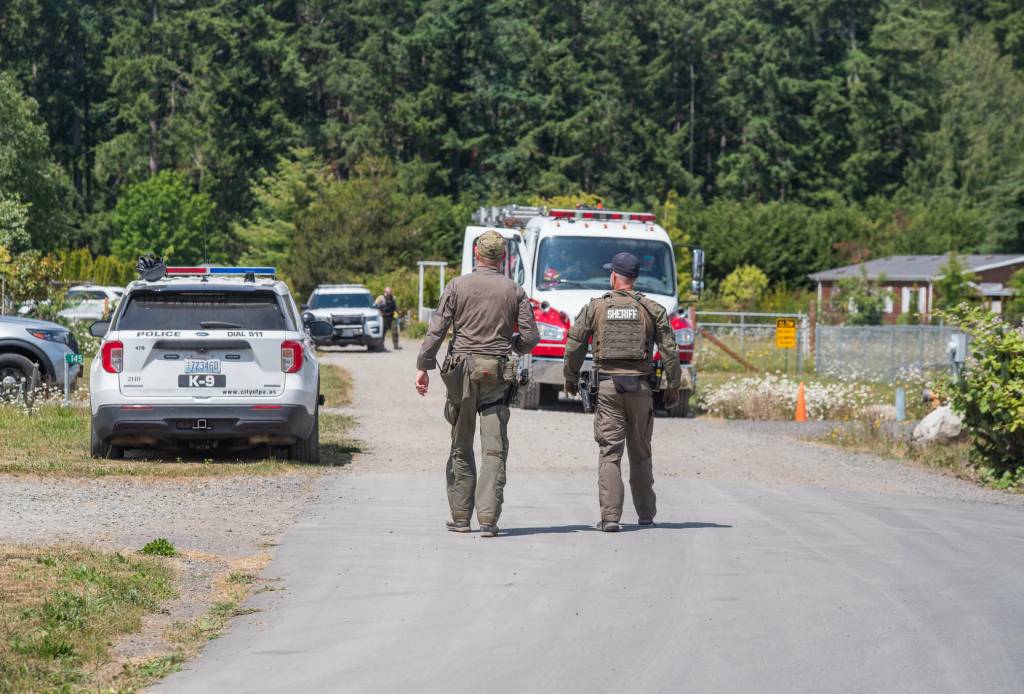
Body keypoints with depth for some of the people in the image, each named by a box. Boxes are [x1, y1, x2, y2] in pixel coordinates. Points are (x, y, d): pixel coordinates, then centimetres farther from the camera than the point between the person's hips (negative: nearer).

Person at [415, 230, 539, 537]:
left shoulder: (457, 286, 0)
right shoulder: (515, 291, 3)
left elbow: (436, 330, -4)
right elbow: (530, 337, 1)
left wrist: (423, 367, 1)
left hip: (461, 370, 0)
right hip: (498, 373, 0)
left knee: (461, 448, 10)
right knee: (494, 449, -1)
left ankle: (460, 516, 12)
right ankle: (488, 518, -9)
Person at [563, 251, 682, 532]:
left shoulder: (595, 308, 1)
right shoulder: (652, 310, 3)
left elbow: (574, 347, 3)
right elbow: (670, 351, 1)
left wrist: (570, 378, 18)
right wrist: (673, 387, 10)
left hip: (607, 386, -1)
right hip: (640, 386, 1)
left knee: (610, 453, -2)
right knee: (640, 453, 14)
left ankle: (610, 516, -11)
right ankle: (646, 514, 21)